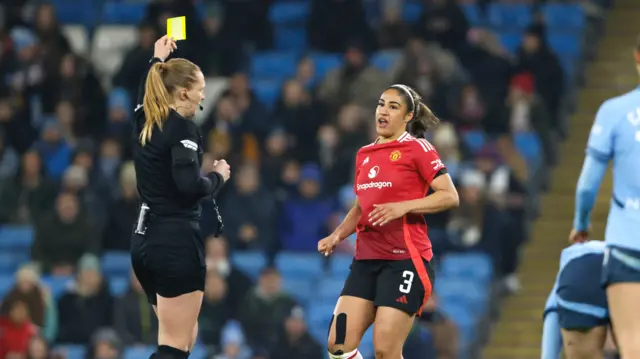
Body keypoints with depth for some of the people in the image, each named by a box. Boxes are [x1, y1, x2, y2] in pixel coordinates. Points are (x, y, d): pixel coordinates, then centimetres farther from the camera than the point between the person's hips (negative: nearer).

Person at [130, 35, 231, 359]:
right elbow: (190, 185, -25)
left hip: (145, 239, 9)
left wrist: (157, 60, 47)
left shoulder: (146, 122, 10)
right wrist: (218, 176, -6)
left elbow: (144, 94, 35)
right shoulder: (181, 127, -13)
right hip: (176, 242, -9)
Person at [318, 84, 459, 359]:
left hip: (405, 258, -7)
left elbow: (450, 196, -11)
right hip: (366, 259, 7)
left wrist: (403, 207, -23)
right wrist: (338, 236, 9)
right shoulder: (364, 155, 15)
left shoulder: (417, 149, -5)